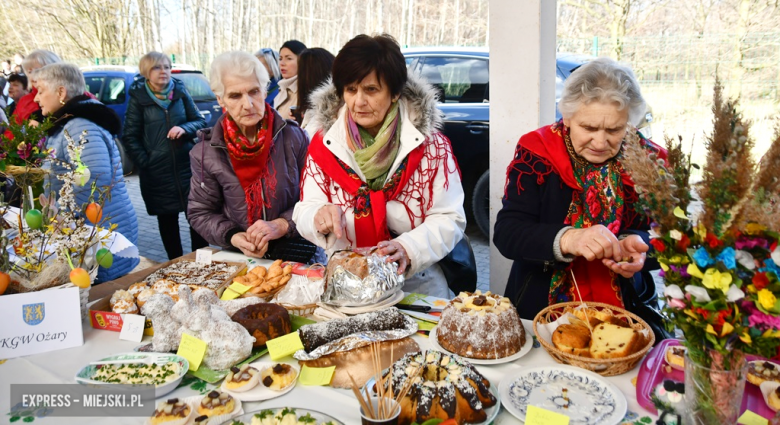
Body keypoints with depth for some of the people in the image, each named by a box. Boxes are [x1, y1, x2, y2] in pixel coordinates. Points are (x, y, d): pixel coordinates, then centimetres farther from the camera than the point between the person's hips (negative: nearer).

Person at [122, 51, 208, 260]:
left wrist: (184, 128, -11)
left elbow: (200, 121, 9)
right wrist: (144, 162, -8)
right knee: (167, 219, 9)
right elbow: (130, 137, 2)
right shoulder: (138, 98, 1)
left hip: (187, 165, 1)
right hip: (157, 172, -1)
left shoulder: (180, 92, 6)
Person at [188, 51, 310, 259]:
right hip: (237, 258, 1)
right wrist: (233, 237, -12)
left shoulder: (293, 137, -2)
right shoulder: (205, 153, 0)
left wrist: (282, 225, -15)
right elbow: (201, 213, 6)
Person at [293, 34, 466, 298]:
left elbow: (449, 219, -3)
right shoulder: (323, 143, 5)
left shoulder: (430, 144, -1)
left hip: (417, 284, -1)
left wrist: (408, 249, -20)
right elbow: (305, 212, 3)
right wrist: (320, 218, -20)